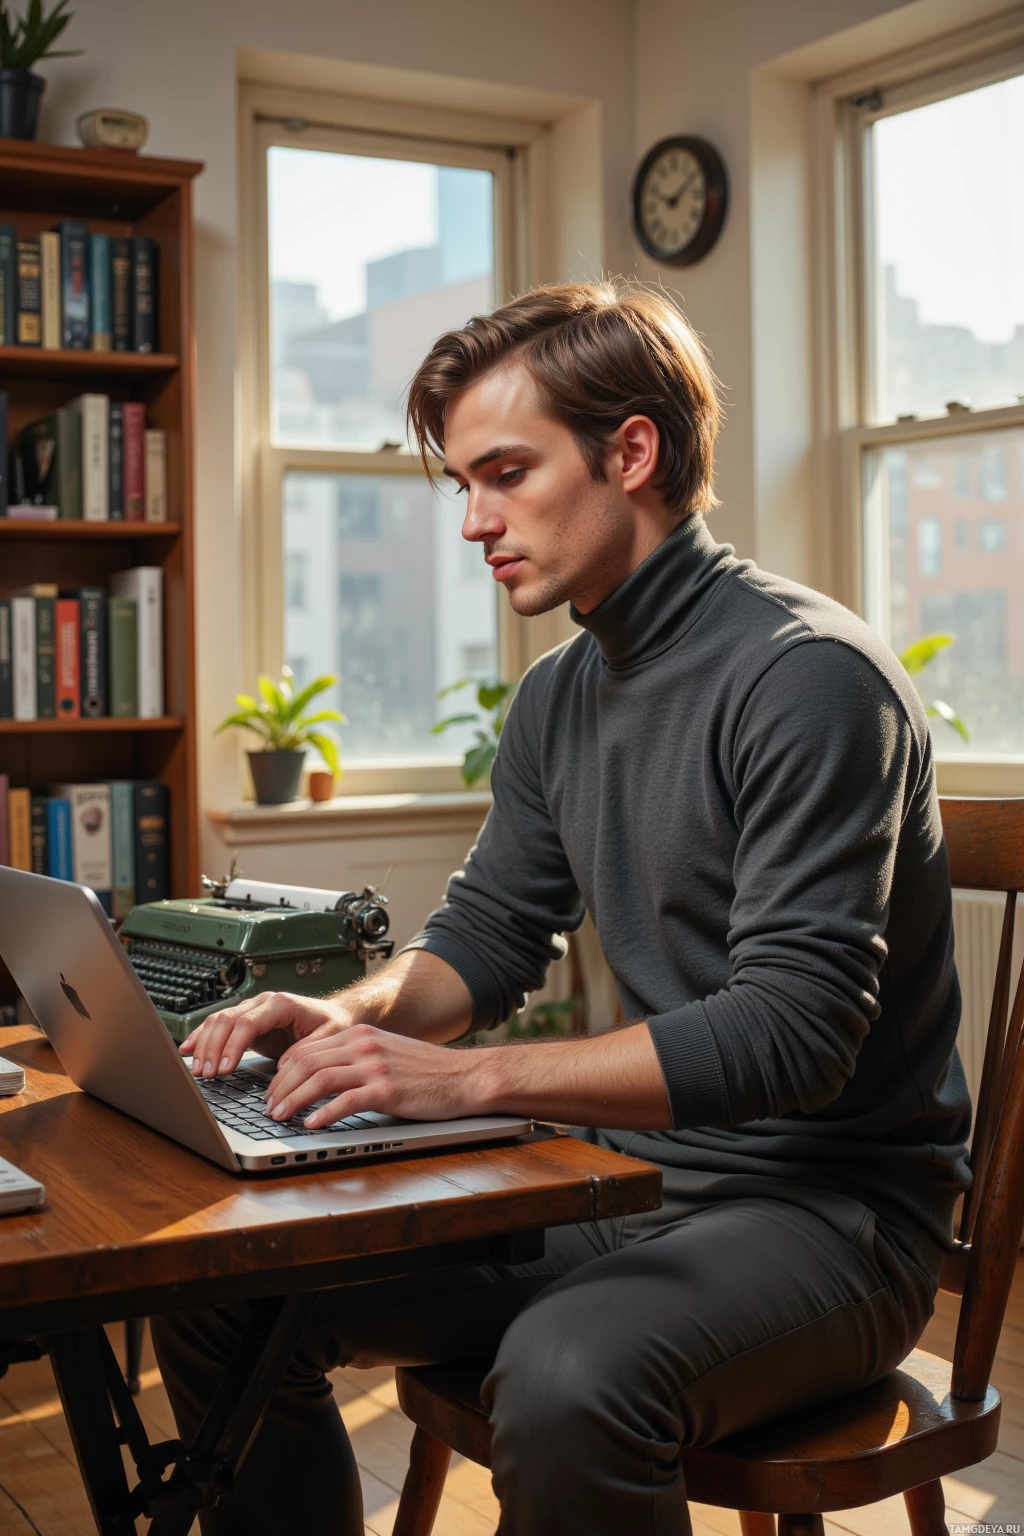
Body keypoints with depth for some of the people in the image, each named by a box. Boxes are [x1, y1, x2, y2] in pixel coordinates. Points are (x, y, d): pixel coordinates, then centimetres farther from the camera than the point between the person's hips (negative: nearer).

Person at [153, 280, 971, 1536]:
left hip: (825, 1206, -7)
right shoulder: (557, 697, 10)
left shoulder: (808, 676, -17)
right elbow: (487, 935, 17)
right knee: (218, 1287, 0)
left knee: (566, 1378, -38)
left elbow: (793, 1033, -24)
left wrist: (470, 1077, -29)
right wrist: (354, 1014, -5)